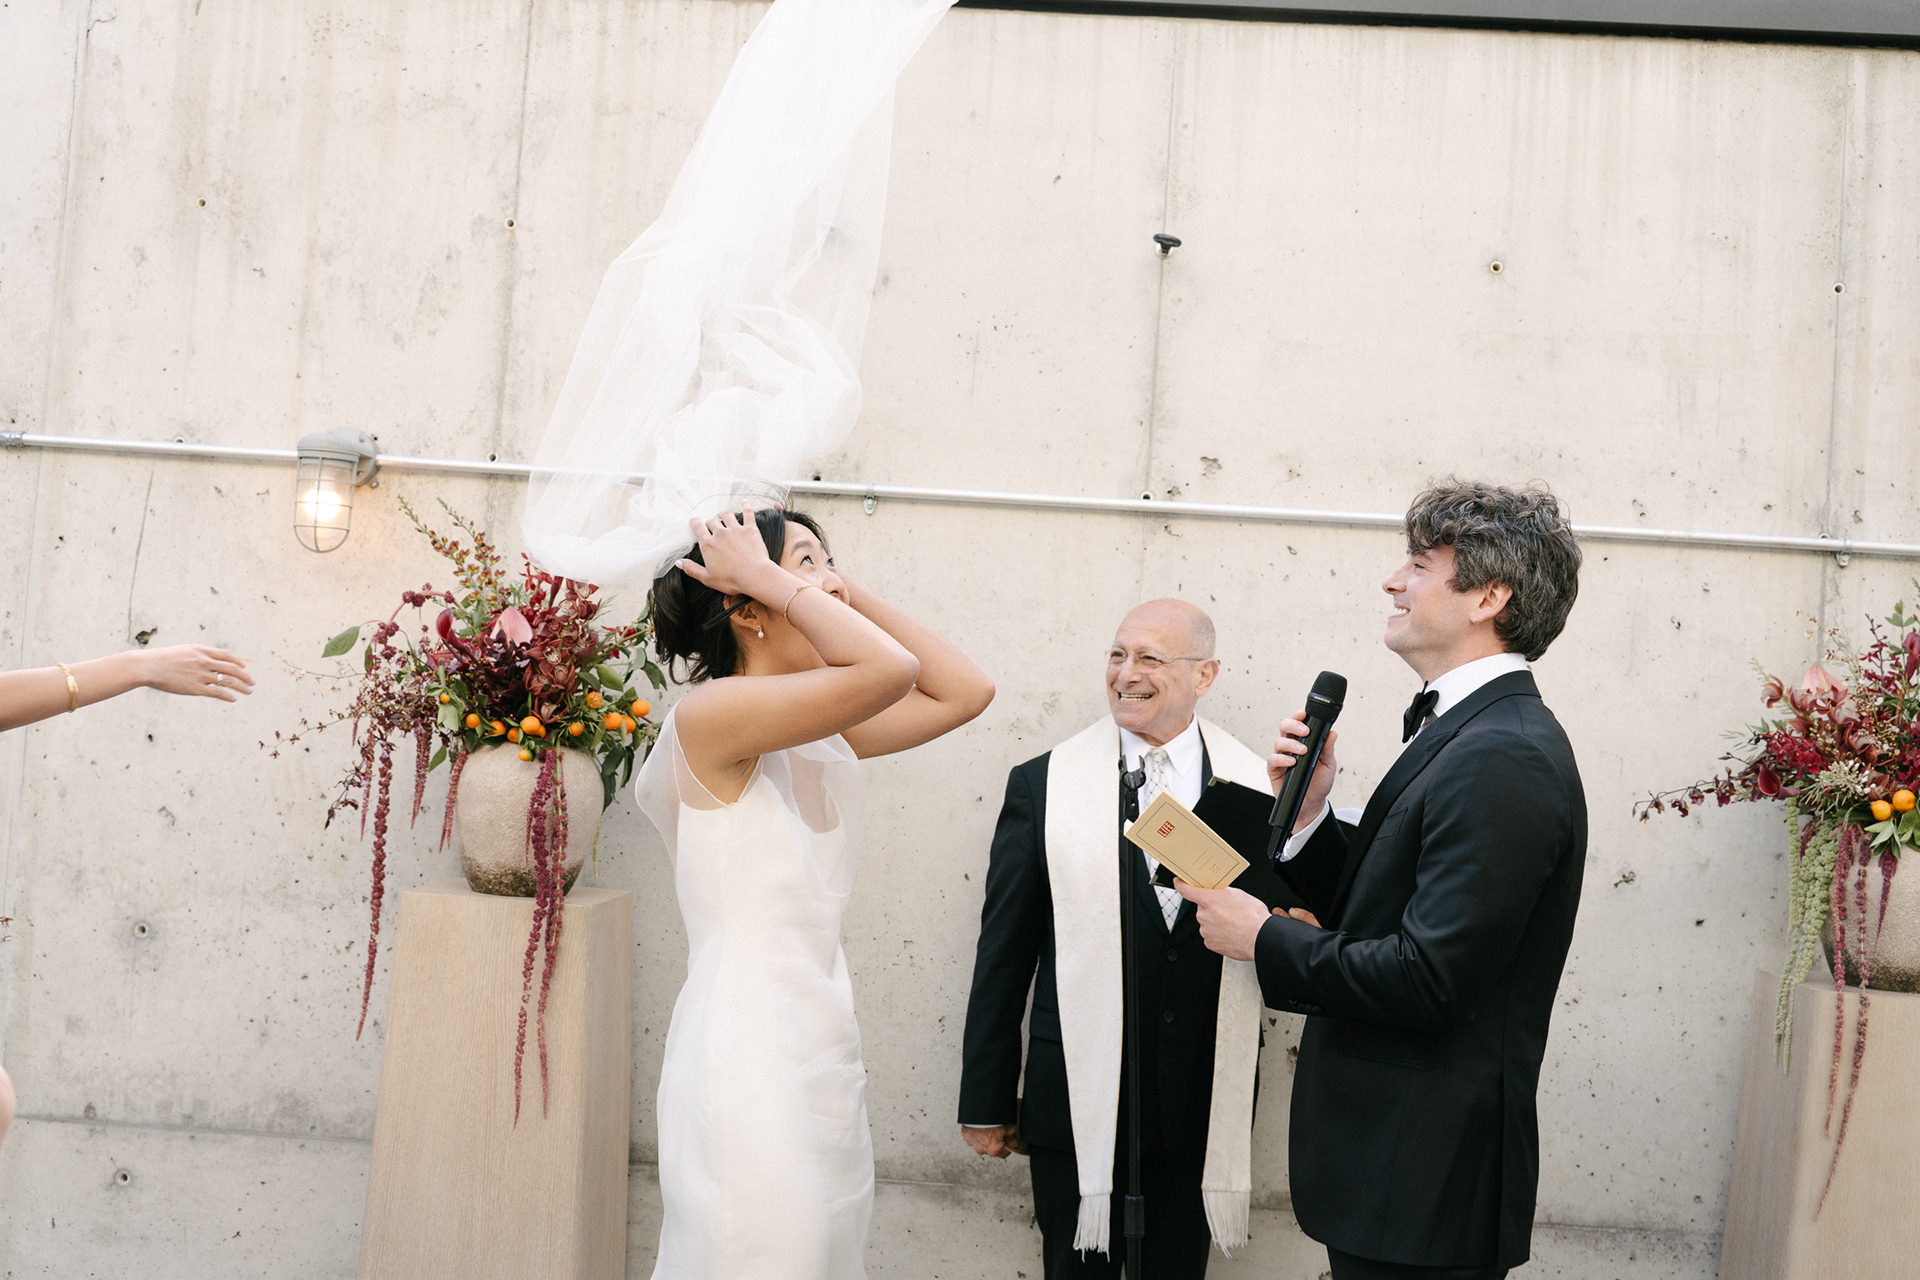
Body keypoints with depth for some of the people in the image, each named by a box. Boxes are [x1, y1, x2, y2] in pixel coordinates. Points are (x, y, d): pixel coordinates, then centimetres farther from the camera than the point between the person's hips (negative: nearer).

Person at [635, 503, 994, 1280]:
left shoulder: (826, 734, 10)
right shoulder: (709, 716, -15)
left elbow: (964, 692, 10)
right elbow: (888, 668, -27)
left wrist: (846, 590, 7)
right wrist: (769, 576, -14)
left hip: (823, 1057, 8)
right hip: (748, 1061, -8)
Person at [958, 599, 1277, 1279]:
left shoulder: (1258, 789, 1)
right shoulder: (1042, 784, 0)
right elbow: (1004, 952, 1)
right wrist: (987, 1103, 1)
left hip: (1202, 1113, 1)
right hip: (1078, 1104, -1)